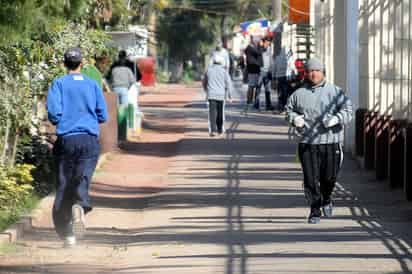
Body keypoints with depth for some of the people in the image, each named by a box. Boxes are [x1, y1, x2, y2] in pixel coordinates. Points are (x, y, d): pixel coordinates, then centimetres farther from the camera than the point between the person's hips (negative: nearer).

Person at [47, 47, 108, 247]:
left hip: (66, 139, 0)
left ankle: (66, 233, 7)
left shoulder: (59, 84, 2)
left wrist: (60, 122, 13)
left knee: (63, 184, 7)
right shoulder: (92, 84, 8)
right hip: (89, 139, 0)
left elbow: (53, 112, -9)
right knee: (83, 178, -8)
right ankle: (80, 206, -42)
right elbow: (103, 116, 7)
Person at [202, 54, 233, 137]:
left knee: (212, 113, -6)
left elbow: (204, 82, 15)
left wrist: (207, 91, 33)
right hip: (221, 95, 0)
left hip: (211, 94, 0)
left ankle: (213, 130, -19)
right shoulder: (224, 70, -1)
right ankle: (220, 131, 21)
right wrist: (229, 95, 2)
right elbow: (228, 83, -4)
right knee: (220, 113, 13)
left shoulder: (209, 70, 5)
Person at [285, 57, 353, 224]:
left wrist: (336, 119, -19)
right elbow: (289, 109, 20)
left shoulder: (335, 92, 4)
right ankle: (315, 211, 6)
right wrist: (294, 118, -2)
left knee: (329, 177, 2)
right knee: (310, 179, -4)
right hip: (307, 143, 1)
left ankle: (326, 199, 34)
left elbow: (347, 110, 0)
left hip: (331, 142, -1)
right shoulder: (299, 94, 9)